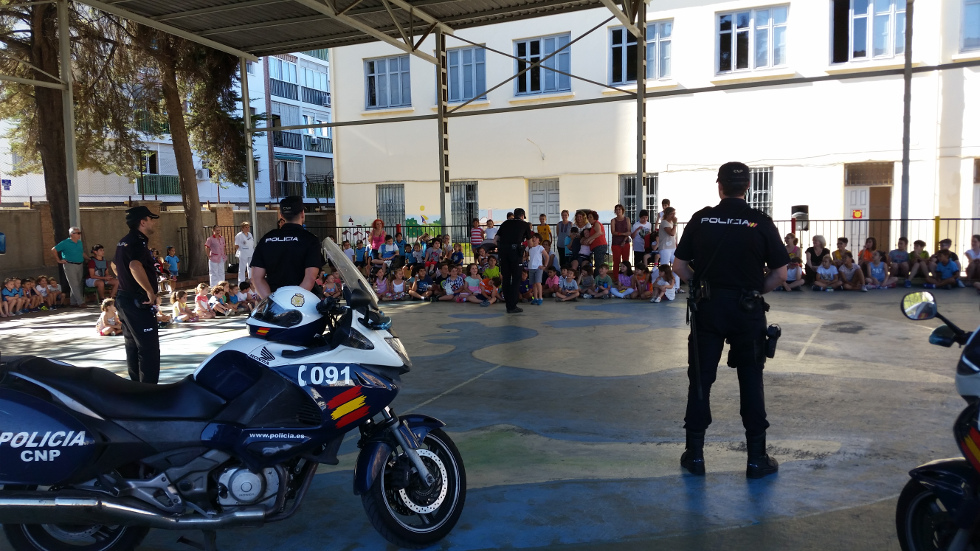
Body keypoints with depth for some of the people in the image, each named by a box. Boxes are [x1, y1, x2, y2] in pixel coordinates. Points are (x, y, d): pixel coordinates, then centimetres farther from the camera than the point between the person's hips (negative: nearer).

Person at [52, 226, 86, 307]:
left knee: (79, 285, 8)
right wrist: (59, 260, -6)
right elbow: (54, 250, -7)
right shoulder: (65, 243, -8)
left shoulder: (80, 243, 12)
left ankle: (74, 302, 16)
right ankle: (81, 302, -10)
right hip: (70, 265, -7)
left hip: (80, 265, 7)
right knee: (74, 285, -7)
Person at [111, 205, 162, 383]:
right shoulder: (138, 242, -18)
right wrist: (150, 291, -30)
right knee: (149, 347, -7)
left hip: (125, 298, 10)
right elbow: (135, 266, -38)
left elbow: (114, 265, 31)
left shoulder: (124, 242, 13)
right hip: (139, 302, -10)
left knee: (133, 345, 19)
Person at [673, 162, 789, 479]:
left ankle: (695, 454, 16)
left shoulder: (700, 219, -2)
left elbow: (679, 267, -1)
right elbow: (780, 274, -3)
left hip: (707, 309, 1)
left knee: (701, 379, 9)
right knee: (751, 382, 10)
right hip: (747, 311, 0)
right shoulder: (761, 223, -5)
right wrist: (756, 291, 11)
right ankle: (757, 458, 17)